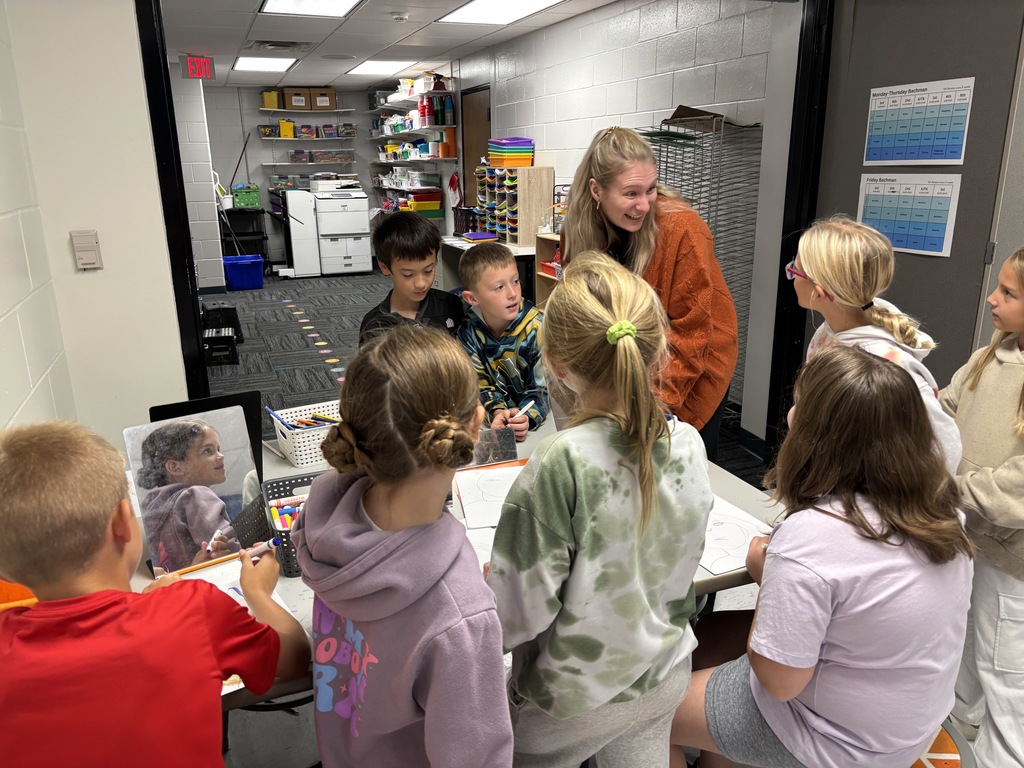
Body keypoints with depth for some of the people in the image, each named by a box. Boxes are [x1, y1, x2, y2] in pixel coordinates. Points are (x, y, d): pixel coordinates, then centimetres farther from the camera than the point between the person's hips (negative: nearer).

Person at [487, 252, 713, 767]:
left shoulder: (563, 465, -32)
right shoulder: (688, 444, -14)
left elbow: (520, 612, -24)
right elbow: (682, 566, 1)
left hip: (573, 702, -4)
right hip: (664, 680, 5)